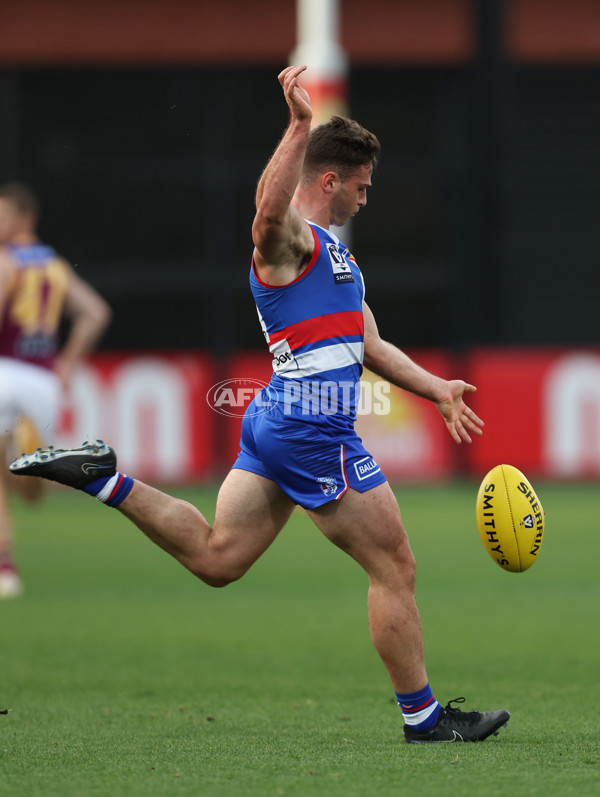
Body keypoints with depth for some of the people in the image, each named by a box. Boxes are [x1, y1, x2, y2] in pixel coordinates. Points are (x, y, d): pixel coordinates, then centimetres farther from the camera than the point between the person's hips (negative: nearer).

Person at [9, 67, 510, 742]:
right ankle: (422, 717, 5)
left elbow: (368, 347, 27)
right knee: (395, 569, -2)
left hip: (275, 425, 10)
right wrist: (299, 125, -44)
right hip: (312, 431, -10)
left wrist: (436, 389, 19)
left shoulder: (333, 251, 23)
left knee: (214, 558, 9)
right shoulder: (288, 238, -9)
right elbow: (269, 208, -35)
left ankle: (104, 478, 7)